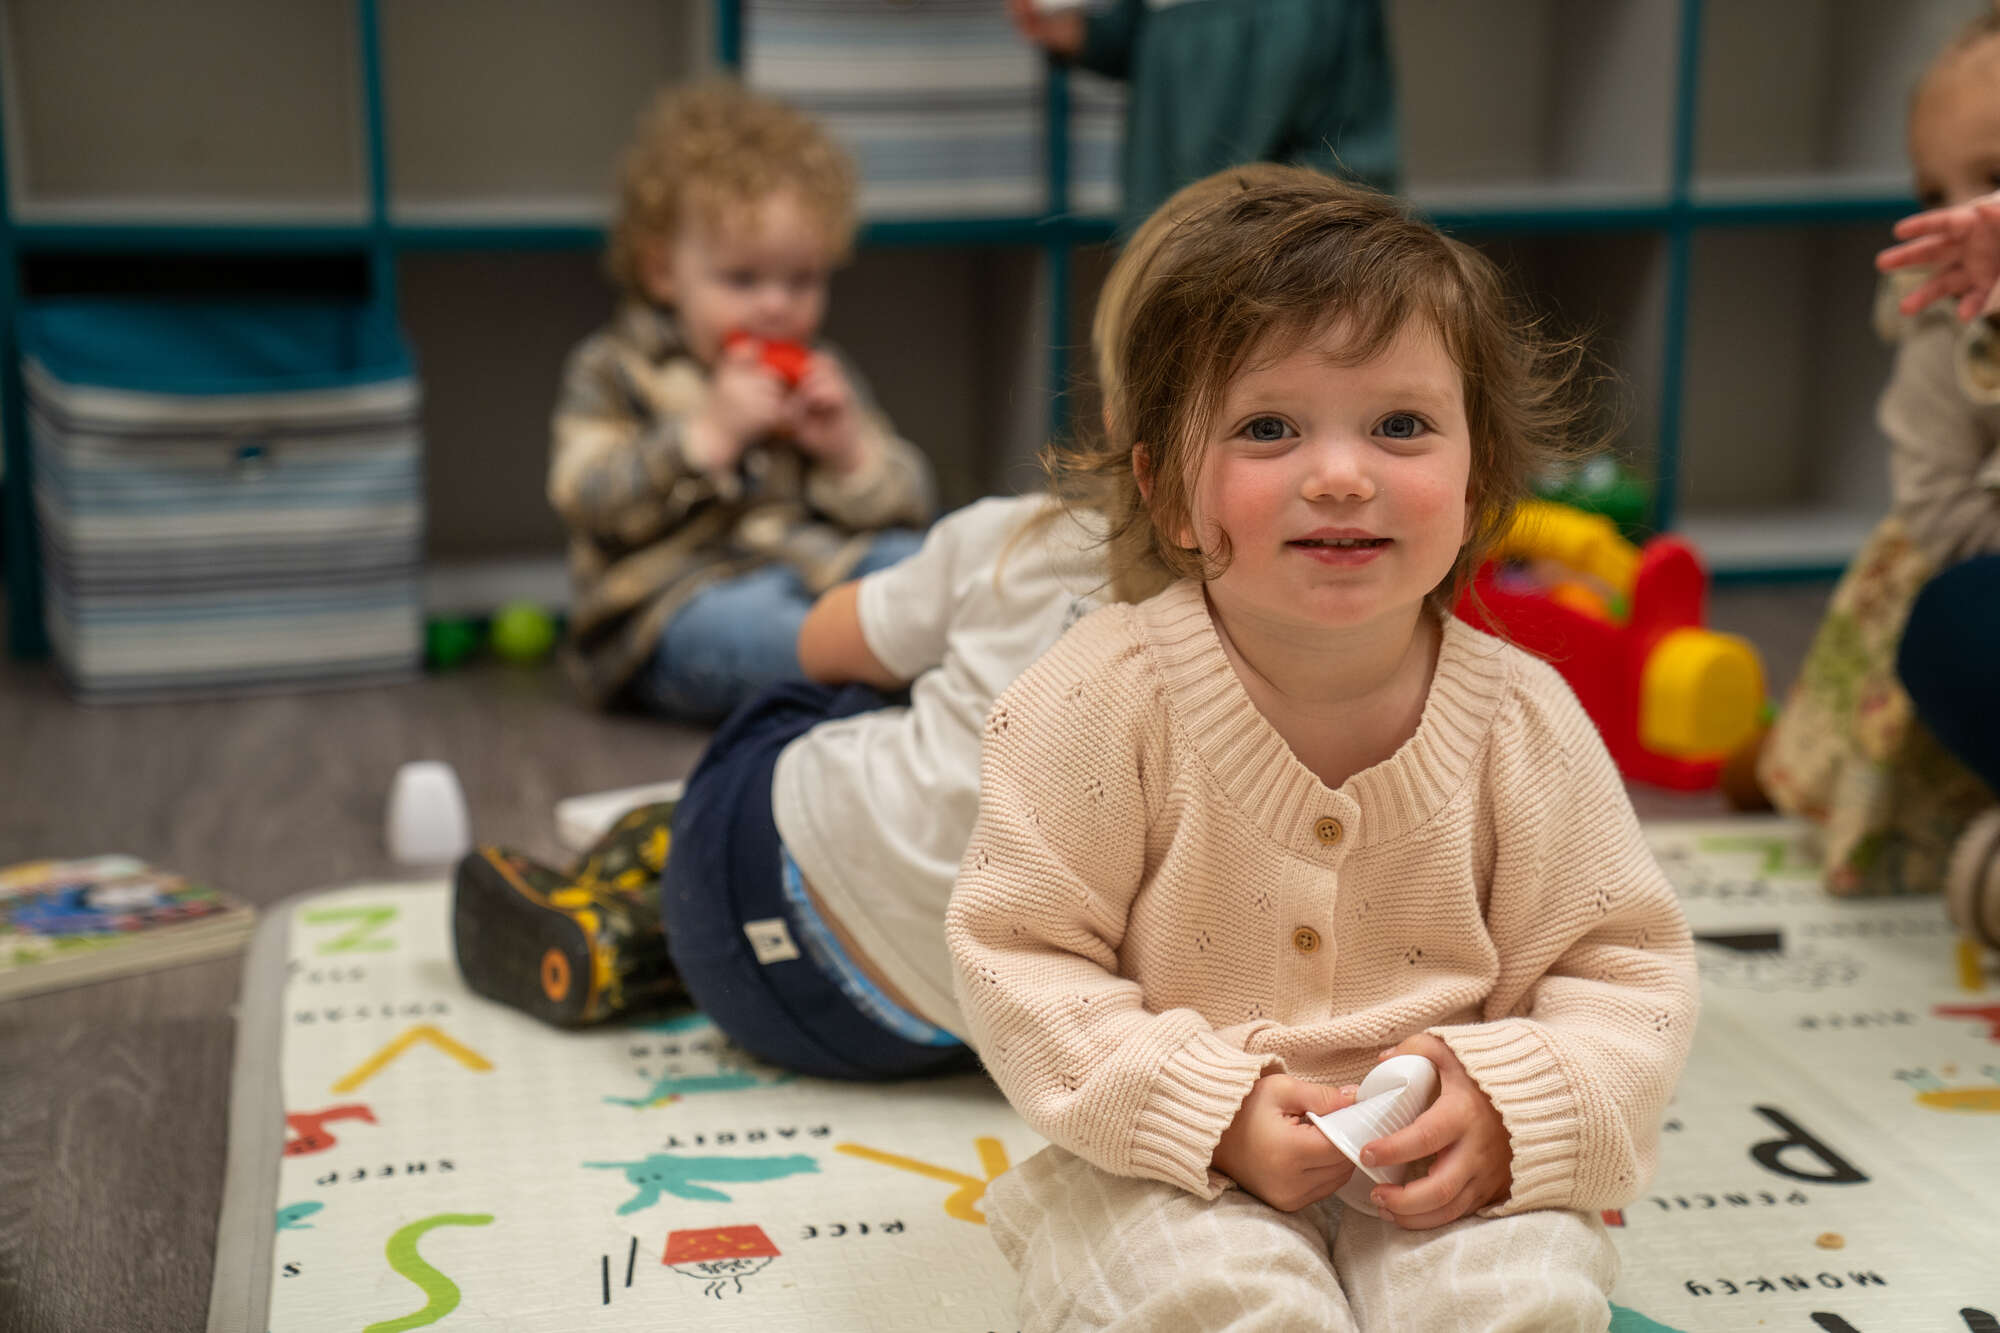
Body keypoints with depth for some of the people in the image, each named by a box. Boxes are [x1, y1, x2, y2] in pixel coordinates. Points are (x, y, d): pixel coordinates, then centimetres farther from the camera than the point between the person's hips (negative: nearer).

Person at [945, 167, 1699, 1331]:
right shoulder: (1105, 699, -14)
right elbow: (1020, 956, -10)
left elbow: (1624, 972, 1)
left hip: (1447, 1180, 2)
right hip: (1173, 1170, -1)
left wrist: (1511, 1110, -18)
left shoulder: (1524, 721, -7)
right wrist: (1208, 1109, -20)